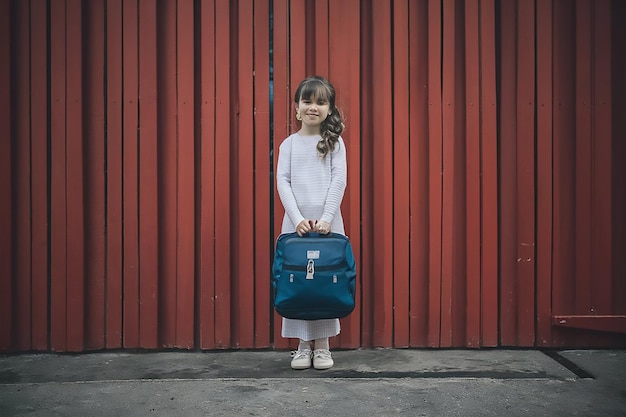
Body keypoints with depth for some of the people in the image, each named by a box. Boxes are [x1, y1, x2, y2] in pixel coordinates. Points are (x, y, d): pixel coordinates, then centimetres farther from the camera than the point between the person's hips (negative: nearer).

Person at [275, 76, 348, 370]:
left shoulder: (334, 142, 5)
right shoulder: (289, 144, 7)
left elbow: (339, 181, -3)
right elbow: (283, 182, 0)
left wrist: (326, 219, -13)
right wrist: (298, 219, -12)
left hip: (327, 221, -1)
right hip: (296, 221, 1)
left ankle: (322, 346, 14)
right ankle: (304, 345, 14)